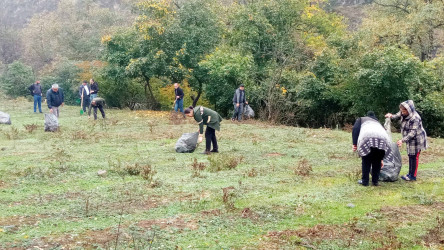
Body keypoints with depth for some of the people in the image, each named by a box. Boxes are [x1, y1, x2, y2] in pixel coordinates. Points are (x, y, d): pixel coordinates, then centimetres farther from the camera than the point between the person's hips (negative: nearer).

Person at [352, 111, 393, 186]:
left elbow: (355, 129, 11)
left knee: (366, 160, 11)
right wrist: (381, 159, 49)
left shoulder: (361, 119, 34)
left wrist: (354, 144, 6)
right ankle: (375, 181, 23)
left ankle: (365, 181, 14)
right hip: (382, 140, 4)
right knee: (377, 161, 19)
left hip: (368, 138, -4)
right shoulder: (378, 123, 43)